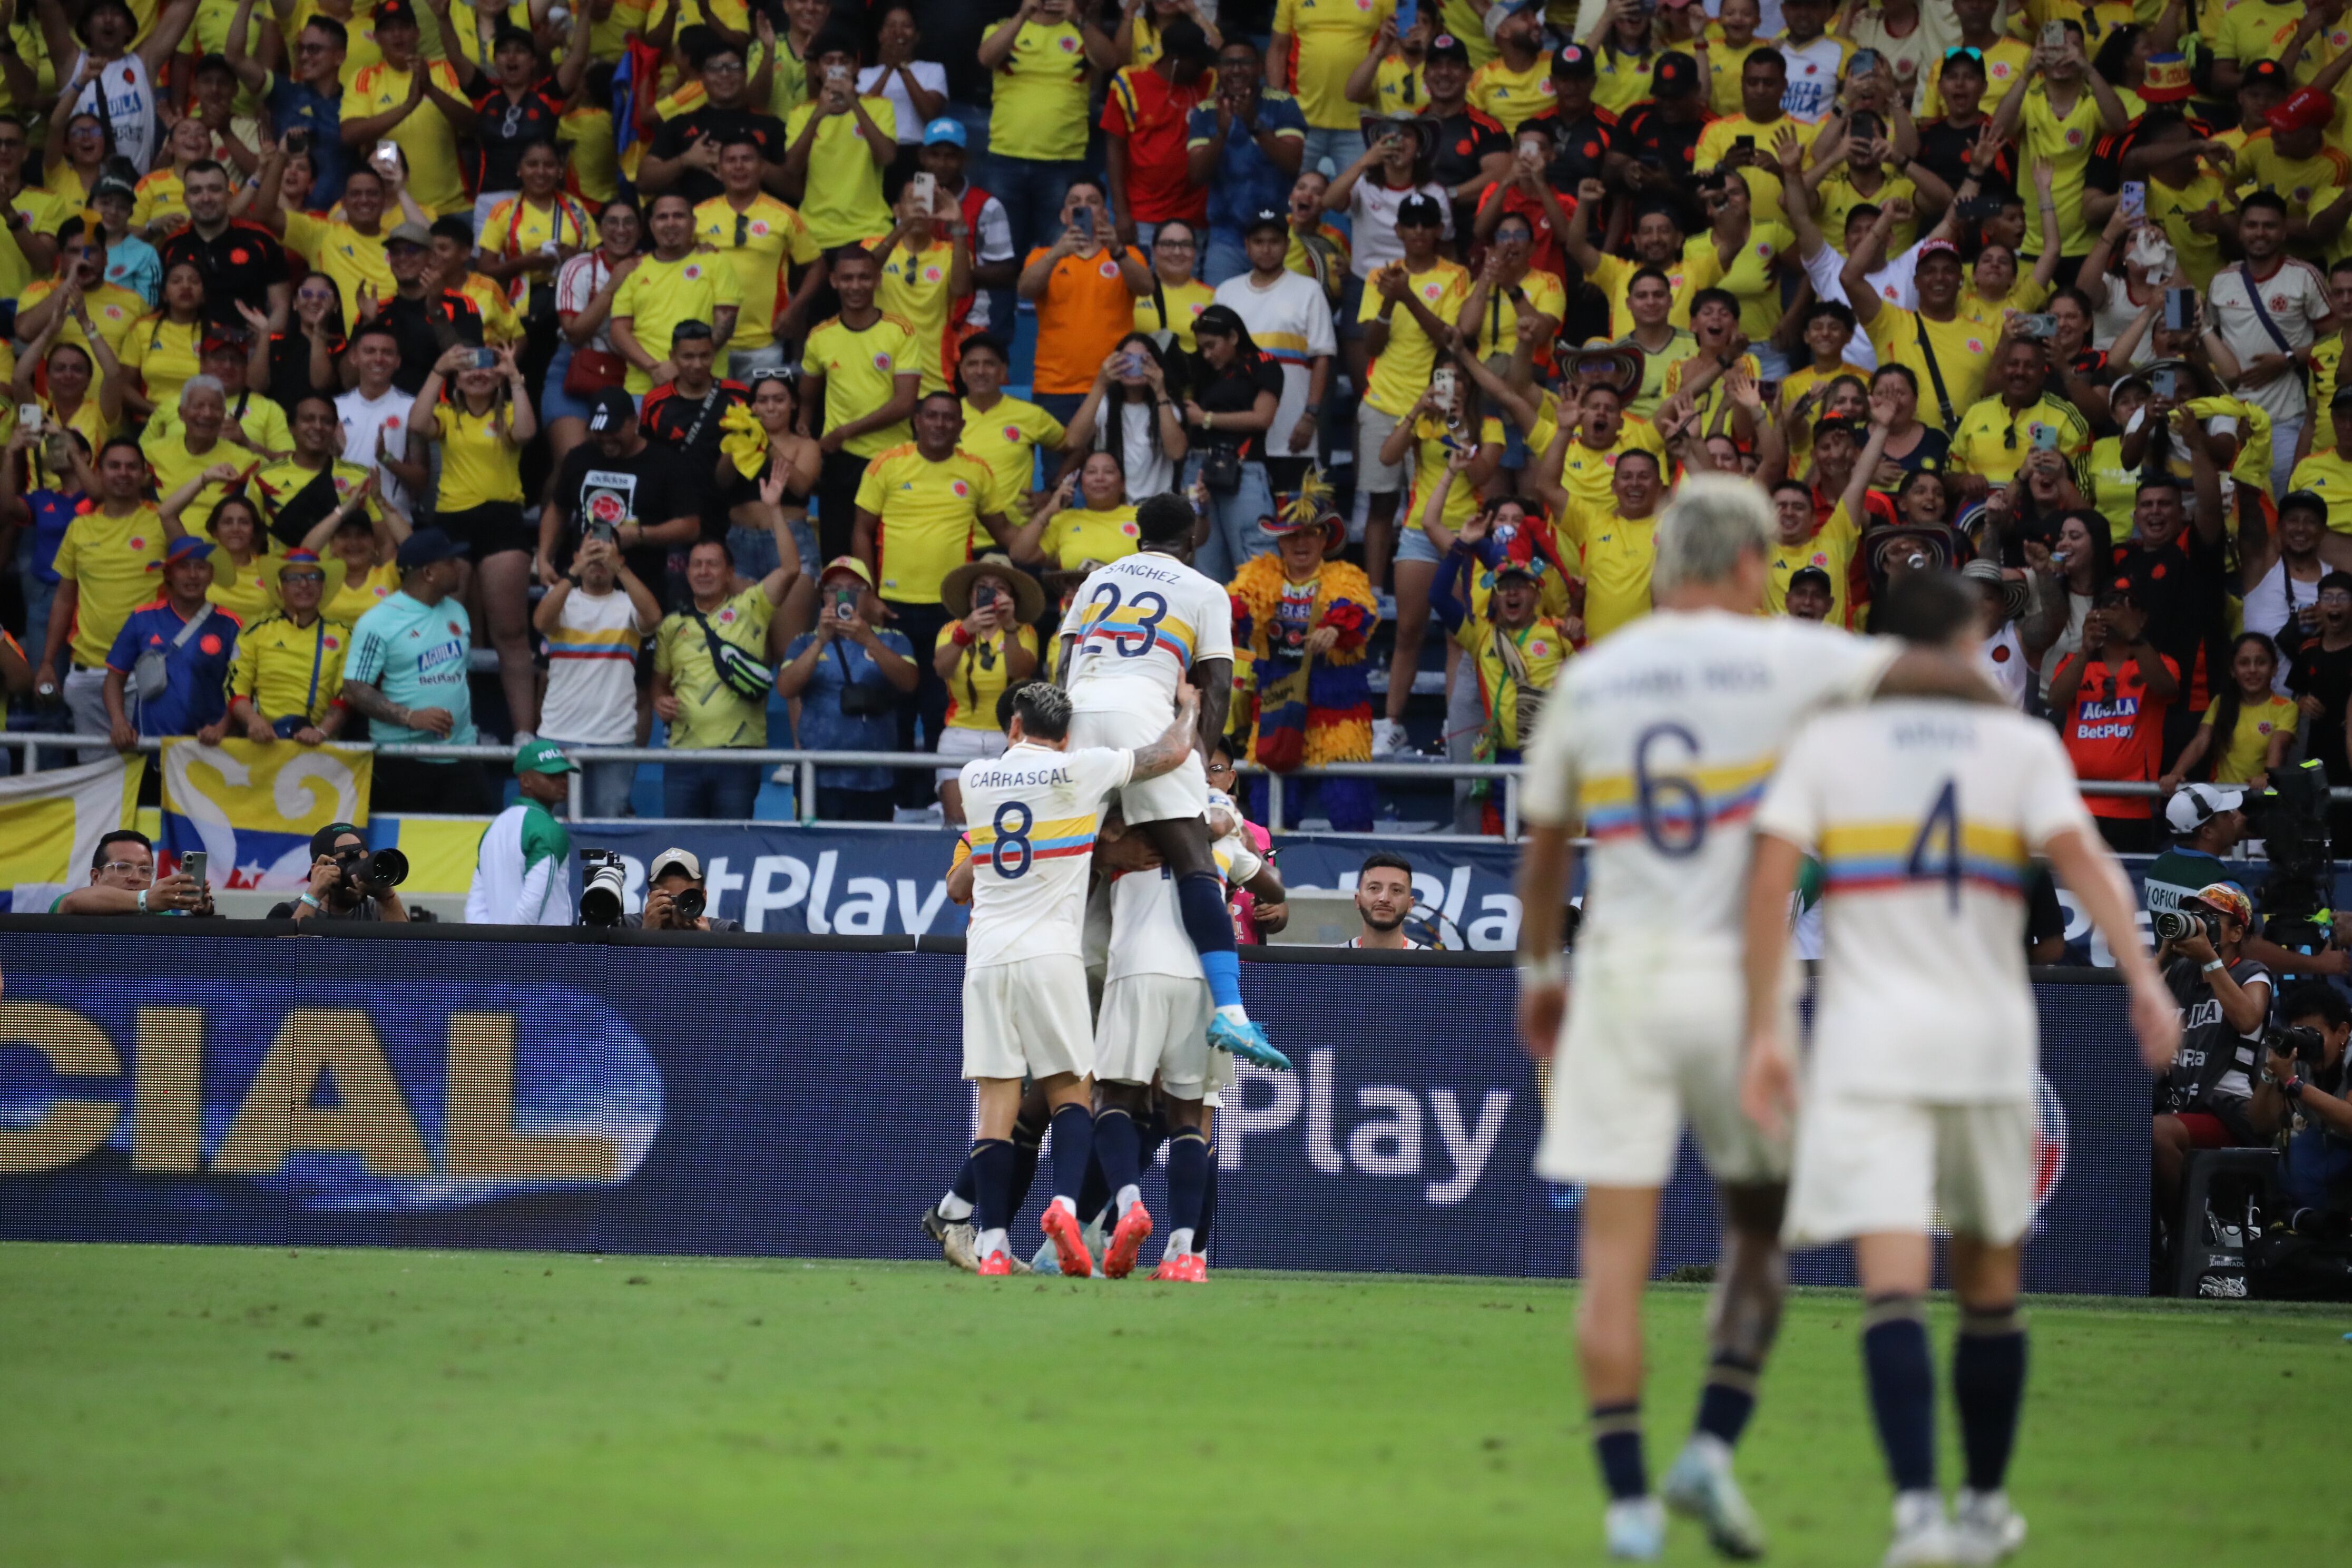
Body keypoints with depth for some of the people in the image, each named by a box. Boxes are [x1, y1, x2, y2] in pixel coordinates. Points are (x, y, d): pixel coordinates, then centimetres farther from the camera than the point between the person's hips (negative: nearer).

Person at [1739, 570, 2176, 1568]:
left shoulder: (1827, 741, 5)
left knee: (1895, 1288, -11)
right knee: (1991, 1288, 17)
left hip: (1868, 1044, -1)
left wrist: (1766, 1030, -5)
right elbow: (2081, 856, -10)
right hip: (1990, 1039, 1)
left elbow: (1769, 876, -6)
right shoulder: (2023, 745, 5)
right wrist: (2144, 982, -16)